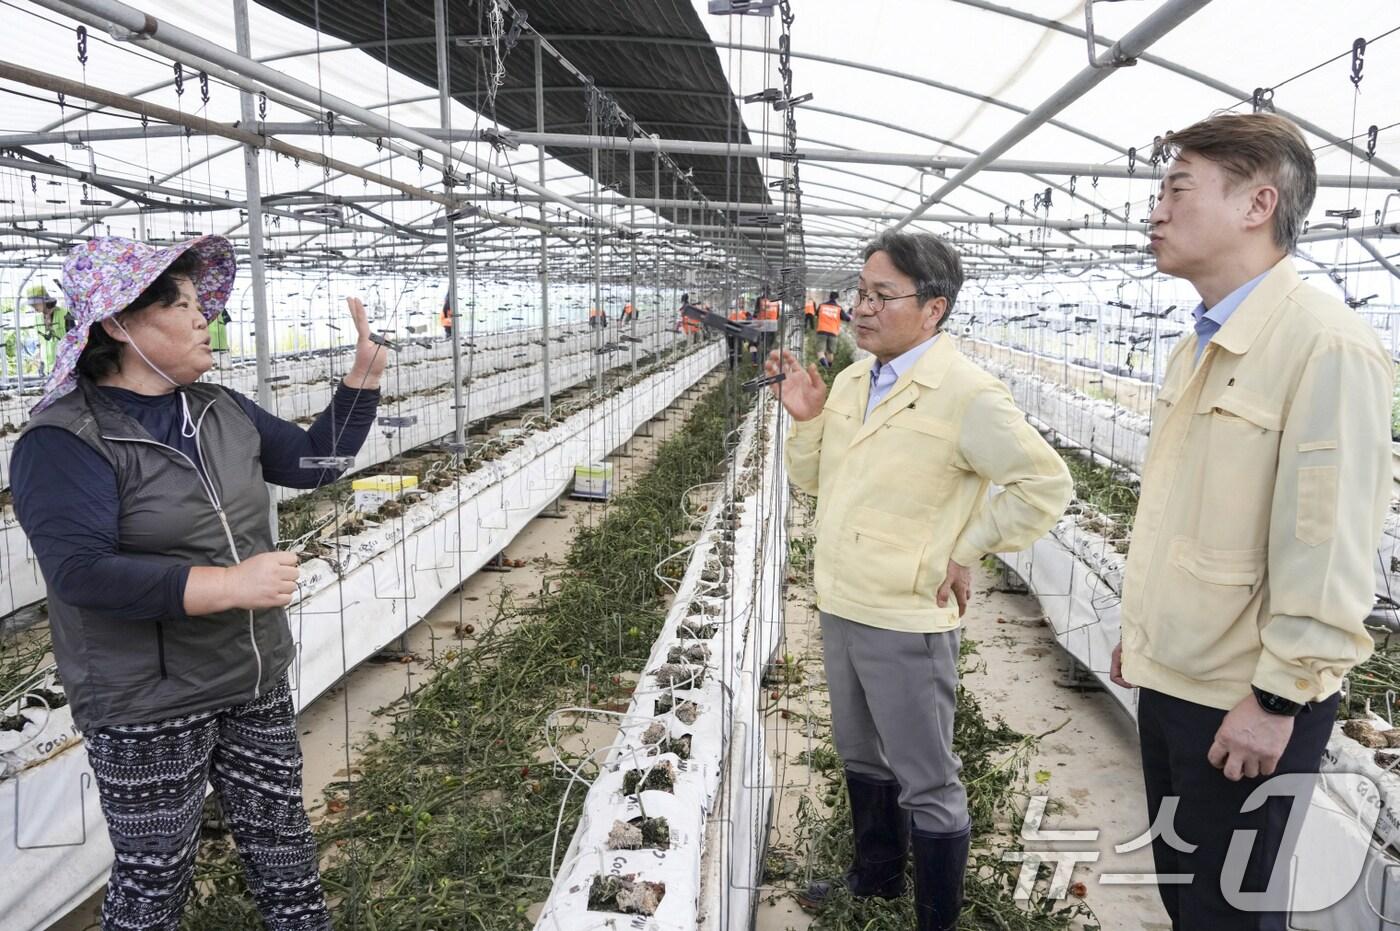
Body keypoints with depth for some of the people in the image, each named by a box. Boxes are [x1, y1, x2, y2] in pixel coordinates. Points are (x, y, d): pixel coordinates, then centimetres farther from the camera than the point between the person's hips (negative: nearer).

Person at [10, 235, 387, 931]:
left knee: (282, 841, 20)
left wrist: (363, 376, 2)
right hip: (148, 711, -6)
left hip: (257, 685, 6)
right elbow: (79, 570, -28)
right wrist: (232, 584, -32)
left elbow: (312, 461, 13)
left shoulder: (222, 410, 5)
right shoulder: (66, 441, -17)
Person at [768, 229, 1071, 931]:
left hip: (907, 623, -8)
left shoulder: (966, 394, -17)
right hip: (839, 609, 8)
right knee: (861, 756, 25)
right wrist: (806, 419, -4)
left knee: (926, 786, 7)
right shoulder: (852, 379, 6)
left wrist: (964, 552, -13)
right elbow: (812, 479, 14)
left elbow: (1045, 484, -17)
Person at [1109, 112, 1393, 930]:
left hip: (1244, 702, -8)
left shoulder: (1326, 345, -19)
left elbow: (1330, 548, -21)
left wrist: (1279, 697, -18)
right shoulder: (1200, 345, 8)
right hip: (1172, 679, 8)